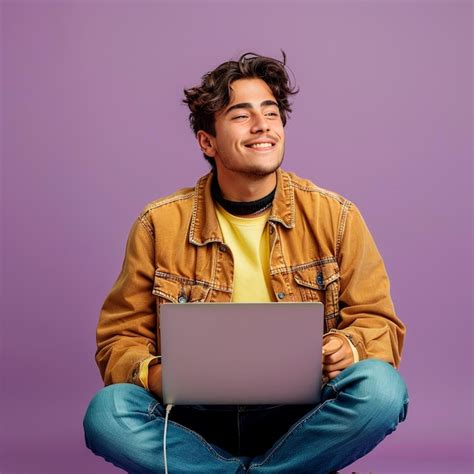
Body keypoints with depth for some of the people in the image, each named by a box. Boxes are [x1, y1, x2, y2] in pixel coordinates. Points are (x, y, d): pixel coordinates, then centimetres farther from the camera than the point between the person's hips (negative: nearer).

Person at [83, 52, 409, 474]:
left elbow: (380, 326, 5)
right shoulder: (160, 225, 1)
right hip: (196, 418, 0)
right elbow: (119, 341, 5)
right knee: (107, 411, -28)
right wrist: (153, 374, -19)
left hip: (300, 417, 1)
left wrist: (349, 347, -19)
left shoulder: (335, 217, 2)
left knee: (381, 387, -29)